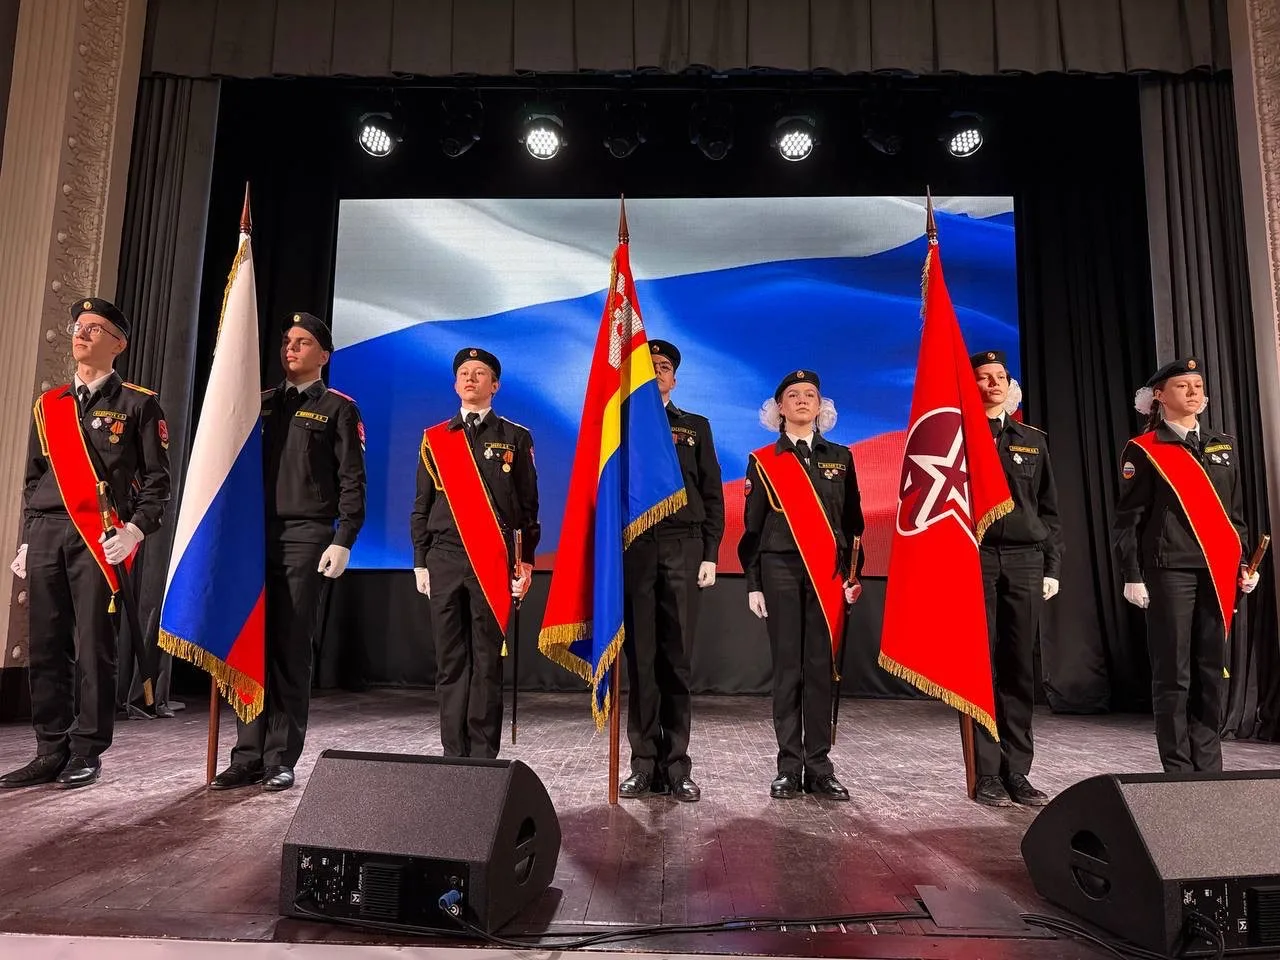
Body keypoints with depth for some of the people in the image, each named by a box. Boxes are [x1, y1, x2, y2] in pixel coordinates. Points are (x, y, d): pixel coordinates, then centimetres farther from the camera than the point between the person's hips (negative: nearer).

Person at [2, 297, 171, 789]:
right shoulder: (48, 404, 17)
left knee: (93, 649, -2)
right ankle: (50, 753, 17)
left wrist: (136, 530, -14)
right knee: (45, 648, 7)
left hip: (100, 540, -5)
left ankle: (87, 755, 9)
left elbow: (156, 479, -1)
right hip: (46, 535, 5)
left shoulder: (138, 404, 3)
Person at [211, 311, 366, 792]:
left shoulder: (338, 407, 4)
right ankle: (247, 756, 14)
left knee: (291, 651, 0)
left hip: (306, 538, -4)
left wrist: (343, 541, -12)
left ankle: (280, 760, 9)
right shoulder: (262, 402, 18)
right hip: (255, 535, 5)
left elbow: (352, 481, -3)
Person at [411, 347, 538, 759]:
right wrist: (421, 562, 8)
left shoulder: (515, 438, 7)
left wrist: (525, 560, -1)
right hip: (445, 559, 2)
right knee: (450, 661, 6)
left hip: (494, 562, -2)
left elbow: (528, 505, 5)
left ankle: (483, 755, 11)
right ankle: (454, 754, 16)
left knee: (487, 661, 1)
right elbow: (422, 505, 14)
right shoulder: (434, 438, 14)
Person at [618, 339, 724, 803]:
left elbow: (712, 494, 11)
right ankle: (644, 764, 10)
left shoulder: (696, 427, 15)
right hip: (632, 550, 0)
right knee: (640, 659, 1)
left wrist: (710, 554, 1)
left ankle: (676, 765, 9)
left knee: (676, 659, 1)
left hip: (682, 550, 0)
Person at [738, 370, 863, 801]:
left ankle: (819, 768, 12)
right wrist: (753, 584, 0)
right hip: (780, 571, -1)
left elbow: (853, 521, 10)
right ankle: (789, 768, 10)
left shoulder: (840, 456, 12)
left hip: (829, 574, 1)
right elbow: (752, 527, 5)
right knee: (787, 668, 1)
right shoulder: (762, 461, 7)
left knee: (821, 669, 3)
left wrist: (853, 575, 1)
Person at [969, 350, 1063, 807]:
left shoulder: (1033, 439, 16)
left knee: (1019, 668, 5)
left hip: (1025, 561, 4)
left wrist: (1052, 567, 8)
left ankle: (1017, 772, 13)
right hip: (976, 560, -3)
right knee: (980, 666, -1)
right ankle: (987, 774, 5)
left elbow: (1049, 510, 15)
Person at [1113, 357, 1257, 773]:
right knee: (1173, 674, 0)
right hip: (1170, 572, -5)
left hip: (1218, 572, 5)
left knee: (1212, 671, 9)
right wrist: (1132, 576, -10)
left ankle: (1209, 767, 19)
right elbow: (1128, 518, -5)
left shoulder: (1225, 445, 15)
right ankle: (1179, 771, 9)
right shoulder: (1143, 450, -2)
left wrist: (1242, 564, 11)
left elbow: (1236, 512, 19)